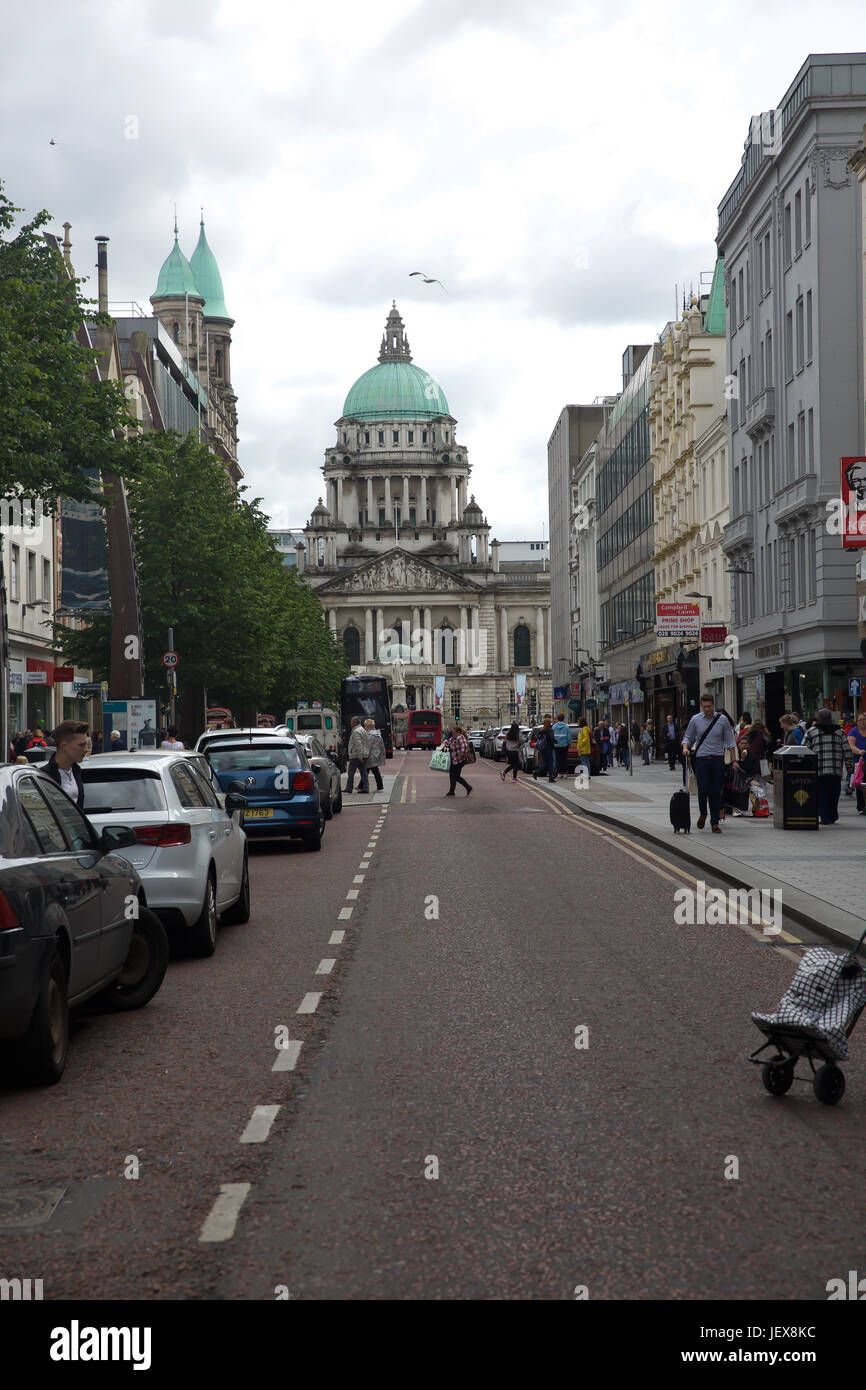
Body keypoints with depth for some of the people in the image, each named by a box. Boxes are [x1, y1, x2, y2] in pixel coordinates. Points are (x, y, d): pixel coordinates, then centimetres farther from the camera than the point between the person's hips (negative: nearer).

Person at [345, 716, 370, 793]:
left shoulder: (356, 732, -15)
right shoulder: (363, 730, 17)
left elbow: (358, 745, -23)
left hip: (356, 756, -9)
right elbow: (367, 743, 21)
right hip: (364, 755, 10)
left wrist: (360, 756, -27)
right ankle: (365, 788, 4)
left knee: (351, 773, -3)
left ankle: (348, 790, -1)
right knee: (363, 772, 7)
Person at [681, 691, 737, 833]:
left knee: (716, 792, 0)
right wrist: (685, 748, -10)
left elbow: (729, 741, 6)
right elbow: (688, 737, 11)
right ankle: (703, 813, 19)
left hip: (718, 760, 1)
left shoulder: (722, 720, 3)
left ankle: (715, 823, 7)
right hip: (701, 759, -1)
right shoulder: (695, 719, 3)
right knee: (703, 790, -9)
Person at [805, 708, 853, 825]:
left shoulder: (811, 732, 3)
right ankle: (833, 816, 17)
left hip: (818, 771, -2)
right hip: (836, 771, 2)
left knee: (821, 794, 2)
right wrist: (849, 766, 12)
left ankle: (825, 818, -3)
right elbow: (847, 751, 7)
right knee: (834, 794, 12)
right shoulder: (839, 732, 10)